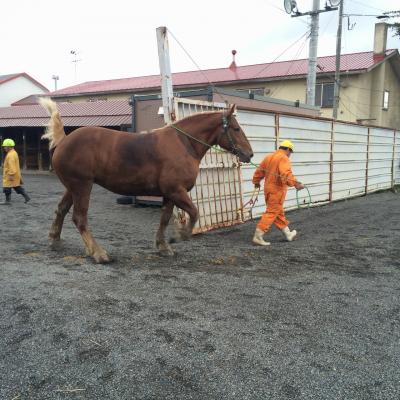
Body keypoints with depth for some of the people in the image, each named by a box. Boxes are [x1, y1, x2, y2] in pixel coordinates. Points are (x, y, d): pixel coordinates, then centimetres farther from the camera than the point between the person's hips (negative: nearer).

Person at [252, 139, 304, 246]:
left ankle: (287, 234, 31)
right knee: (271, 213, -5)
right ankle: (258, 236, -7)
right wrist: (295, 183, -36)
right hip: (277, 190, -9)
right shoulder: (284, 158, -13)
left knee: (279, 212, 17)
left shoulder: (269, 157, 13)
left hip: (268, 188, 9)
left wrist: (256, 181, 37)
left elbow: (259, 170, 22)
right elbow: (286, 174, -29)